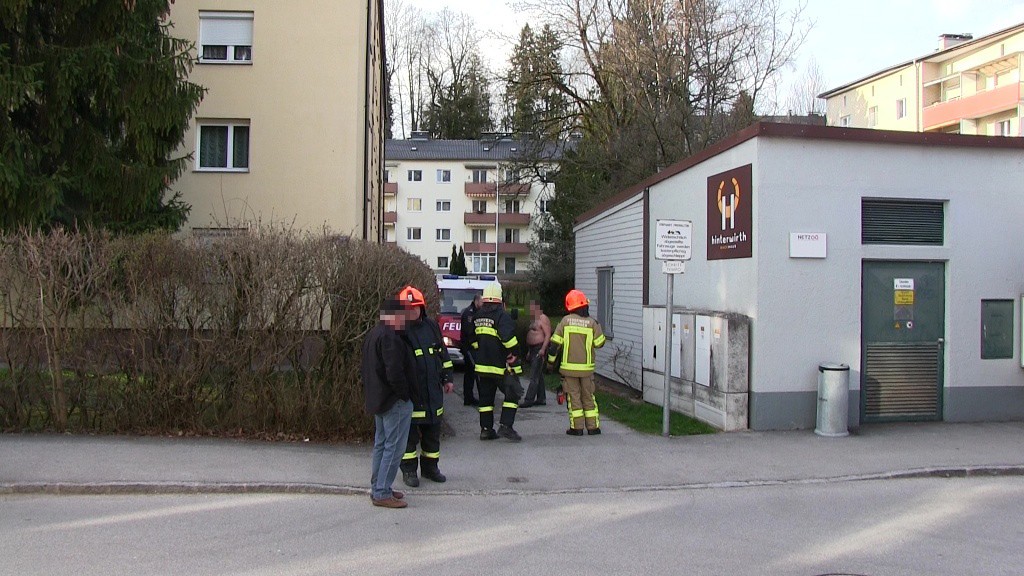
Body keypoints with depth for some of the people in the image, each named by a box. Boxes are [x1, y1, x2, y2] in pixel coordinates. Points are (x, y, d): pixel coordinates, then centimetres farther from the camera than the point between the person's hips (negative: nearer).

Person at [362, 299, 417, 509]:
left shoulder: (373, 335, 14)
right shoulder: (390, 338, -21)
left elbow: (365, 369, 20)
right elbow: (394, 372, -28)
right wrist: (404, 394, -16)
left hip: (378, 400, 11)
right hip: (395, 402, -11)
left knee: (381, 444, 17)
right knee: (394, 446, -5)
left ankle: (377, 489, 25)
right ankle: (382, 493, -2)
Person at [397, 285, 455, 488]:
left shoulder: (431, 326, 7)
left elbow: (443, 353, 16)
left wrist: (447, 378, 15)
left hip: (433, 390, 5)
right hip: (408, 391, -5)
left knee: (433, 431, 13)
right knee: (409, 433, 4)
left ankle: (430, 467, 27)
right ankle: (409, 470, 17)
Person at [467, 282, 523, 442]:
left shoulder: (477, 316, 10)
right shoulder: (501, 315, -14)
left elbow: (473, 340, 18)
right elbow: (509, 340, -23)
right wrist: (514, 361, -14)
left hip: (481, 366, 7)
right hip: (499, 366, -7)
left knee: (486, 397, 12)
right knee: (512, 393, 2)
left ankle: (486, 429, 14)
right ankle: (505, 427, -5)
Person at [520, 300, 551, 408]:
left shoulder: (543, 319, -11)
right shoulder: (534, 319, 20)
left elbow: (548, 335, -18)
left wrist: (543, 349, -24)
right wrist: (530, 351, 23)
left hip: (539, 350, -11)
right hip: (533, 349, 11)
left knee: (534, 377, -10)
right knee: (539, 376, 12)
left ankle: (529, 400, -10)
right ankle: (541, 399, 17)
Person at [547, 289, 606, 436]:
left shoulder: (566, 321, -4)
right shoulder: (591, 323, -4)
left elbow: (555, 342, -4)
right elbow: (599, 343, 3)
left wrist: (551, 360, 8)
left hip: (569, 367, -1)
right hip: (586, 367, 1)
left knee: (573, 396, 5)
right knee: (588, 396, 12)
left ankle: (577, 427, 4)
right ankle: (593, 426, 13)